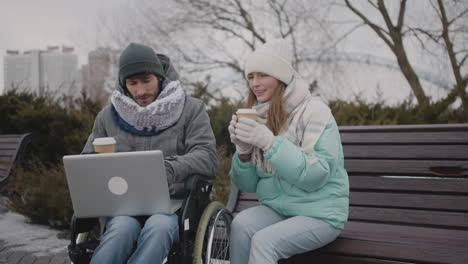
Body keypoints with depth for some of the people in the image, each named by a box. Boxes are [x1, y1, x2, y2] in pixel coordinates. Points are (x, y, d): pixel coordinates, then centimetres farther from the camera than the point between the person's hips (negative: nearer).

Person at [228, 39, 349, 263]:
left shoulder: (314, 111, -12)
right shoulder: (257, 117, 6)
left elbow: (316, 175, -22)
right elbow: (248, 184, 7)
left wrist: (269, 142, -28)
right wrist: (243, 151, -13)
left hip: (320, 214, -5)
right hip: (276, 208, 5)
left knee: (263, 241, -29)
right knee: (241, 224, -24)